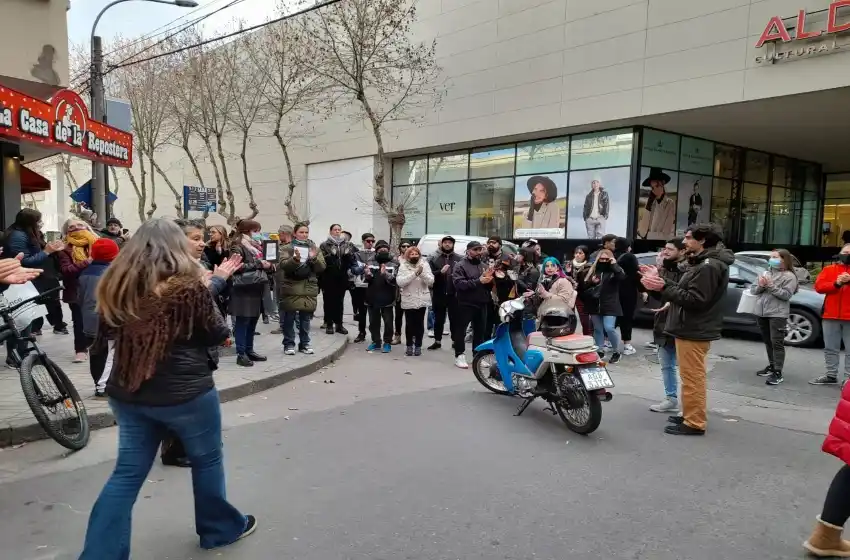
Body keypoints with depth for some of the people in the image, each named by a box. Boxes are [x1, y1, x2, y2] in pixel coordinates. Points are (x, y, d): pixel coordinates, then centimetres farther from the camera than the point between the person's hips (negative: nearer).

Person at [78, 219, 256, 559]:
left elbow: (107, 333, 14)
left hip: (127, 393, 5)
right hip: (185, 393, -4)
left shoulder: (116, 284, 0)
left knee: (127, 473, 14)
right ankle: (220, 529, 33)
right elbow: (218, 334, -6)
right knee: (207, 460, 16)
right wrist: (207, 294, 5)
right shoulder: (189, 285, -16)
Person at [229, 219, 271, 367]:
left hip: (256, 287, 8)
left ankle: (249, 351, 20)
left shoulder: (255, 245, 18)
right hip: (244, 288, -8)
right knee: (242, 321, -4)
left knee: (253, 321, 11)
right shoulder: (238, 246, -8)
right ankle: (241, 354, 0)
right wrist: (258, 264, -17)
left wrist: (267, 265, 6)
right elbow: (237, 267, -19)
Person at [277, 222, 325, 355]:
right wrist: (295, 259, -28)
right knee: (289, 318, 1)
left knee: (306, 318, 7)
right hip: (291, 287, -2)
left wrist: (314, 258, -15)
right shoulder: (286, 248, 3)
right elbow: (283, 265, -11)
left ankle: (304, 343, 17)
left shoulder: (315, 248, 10)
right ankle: (289, 344, 11)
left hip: (309, 288, 2)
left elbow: (322, 267, 3)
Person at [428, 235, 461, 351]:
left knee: (454, 318, 6)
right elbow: (428, 274, -5)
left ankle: (455, 341, 17)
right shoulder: (434, 258, 5)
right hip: (439, 294, 1)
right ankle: (437, 341, 18)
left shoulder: (459, 259, 4)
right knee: (438, 318, 9)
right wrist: (440, 272, -19)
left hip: (454, 294, -1)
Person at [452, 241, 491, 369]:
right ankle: (459, 356, 10)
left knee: (480, 331, 12)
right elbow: (459, 283, -20)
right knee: (461, 330, 1)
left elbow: (490, 286, 17)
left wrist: (489, 280, -7)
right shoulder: (460, 266, -6)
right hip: (466, 304, -6)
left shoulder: (484, 265, 13)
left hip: (482, 304, 6)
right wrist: (478, 281, -24)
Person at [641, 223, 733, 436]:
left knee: (692, 377, -6)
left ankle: (694, 423, 0)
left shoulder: (709, 266, -19)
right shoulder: (701, 263, 17)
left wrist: (663, 287, -25)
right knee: (690, 377, 18)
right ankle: (690, 415, 28)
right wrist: (660, 280, 7)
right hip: (690, 328, 11)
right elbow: (684, 290, 15)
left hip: (694, 331, -11)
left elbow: (694, 299, -25)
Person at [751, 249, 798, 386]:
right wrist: (760, 286, -9)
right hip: (762, 312, 7)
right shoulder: (766, 273, 14)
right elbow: (753, 289, 11)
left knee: (777, 343, -8)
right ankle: (771, 366, 27)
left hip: (778, 314, -7)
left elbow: (786, 295, -15)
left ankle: (778, 372, -8)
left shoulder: (789, 276, -4)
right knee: (768, 342, 15)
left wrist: (771, 286, -19)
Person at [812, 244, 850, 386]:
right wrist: (836, 284, -15)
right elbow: (818, 286, 0)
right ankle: (831, 375, 19)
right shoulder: (829, 269, 12)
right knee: (830, 348, 10)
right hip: (831, 316, 2)